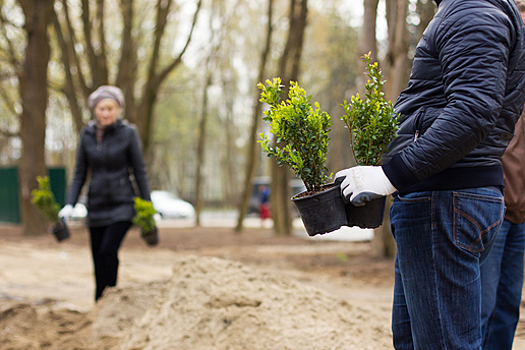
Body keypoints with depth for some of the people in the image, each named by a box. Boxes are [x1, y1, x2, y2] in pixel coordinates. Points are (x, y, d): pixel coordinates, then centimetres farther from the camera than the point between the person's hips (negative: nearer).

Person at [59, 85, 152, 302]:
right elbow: (80, 173, 9)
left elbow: (139, 172, 0)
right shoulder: (87, 134, 5)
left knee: (107, 252, -21)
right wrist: (69, 205, -1)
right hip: (96, 206, 4)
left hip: (122, 204, -4)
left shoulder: (128, 133, -4)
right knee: (99, 259, 4)